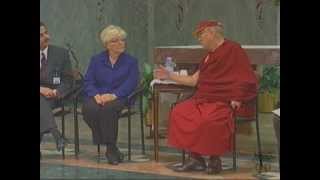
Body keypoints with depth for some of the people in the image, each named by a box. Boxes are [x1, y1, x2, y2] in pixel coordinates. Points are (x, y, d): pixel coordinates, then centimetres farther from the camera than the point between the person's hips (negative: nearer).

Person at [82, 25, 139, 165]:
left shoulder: (131, 61, 10)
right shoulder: (96, 60, 16)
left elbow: (131, 84, -5)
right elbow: (88, 81, 6)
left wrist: (113, 95, -21)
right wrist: (96, 95, -16)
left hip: (118, 98, -2)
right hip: (97, 97, 2)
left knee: (108, 108, -37)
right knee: (90, 109, -34)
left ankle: (110, 148, -23)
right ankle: (112, 148, -23)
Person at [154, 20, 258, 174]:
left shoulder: (233, 50, -4)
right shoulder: (210, 55, 21)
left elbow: (245, 80, -10)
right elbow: (194, 80, 22)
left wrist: (236, 101, -19)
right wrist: (169, 76, 20)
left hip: (226, 101, -8)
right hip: (206, 99, 8)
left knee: (208, 119, -36)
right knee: (179, 113, -14)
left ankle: (215, 160, -15)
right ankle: (196, 159, -13)